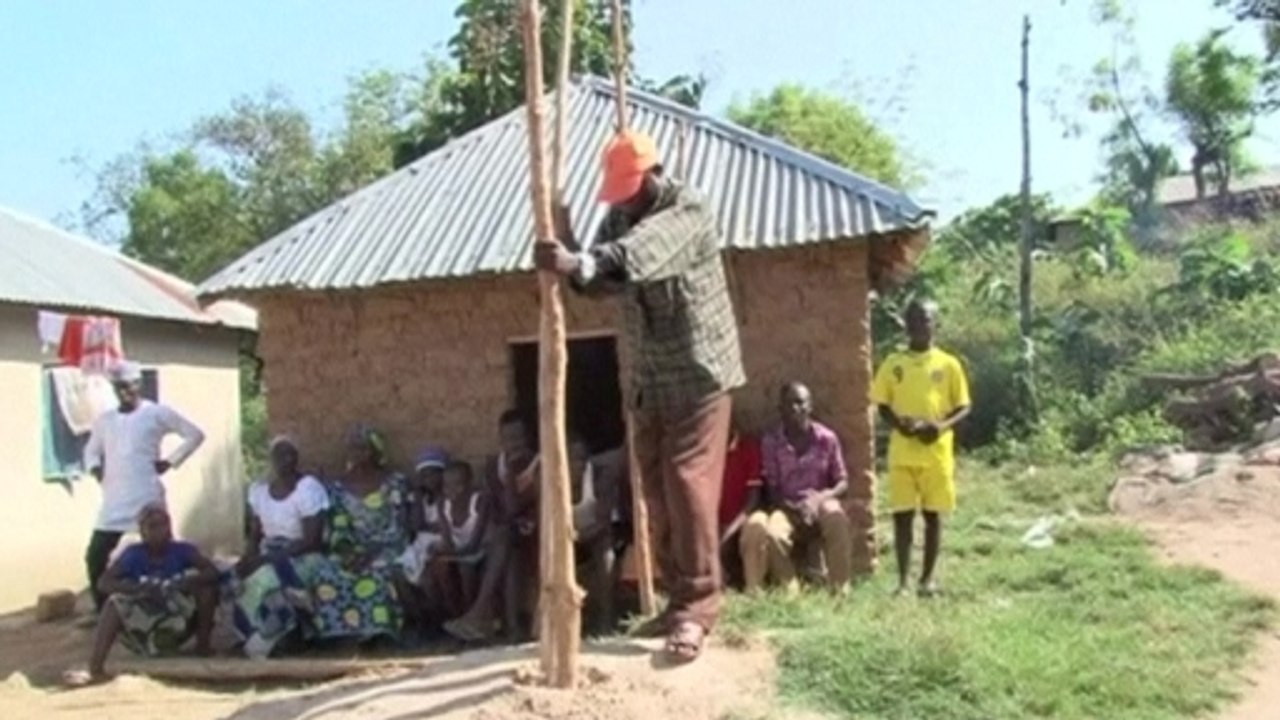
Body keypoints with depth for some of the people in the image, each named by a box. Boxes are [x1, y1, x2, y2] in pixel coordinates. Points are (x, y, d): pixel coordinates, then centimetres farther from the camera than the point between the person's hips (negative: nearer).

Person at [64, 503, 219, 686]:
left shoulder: (182, 550, -8)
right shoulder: (133, 554, -7)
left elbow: (212, 572, -19)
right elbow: (104, 582, -18)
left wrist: (187, 584, -38)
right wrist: (139, 589, -34)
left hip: (176, 626, 0)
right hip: (143, 631, 1)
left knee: (206, 584, -20)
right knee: (116, 600, -26)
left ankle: (203, 643, -13)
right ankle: (95, 669, -36)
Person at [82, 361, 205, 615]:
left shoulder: (157, 413, -1)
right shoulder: (104, 420, 12)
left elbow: (195, 434, 1)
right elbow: (91, 449, 27)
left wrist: (170, 461, -4)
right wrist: (95, 468, 6)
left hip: (148, 499, -4)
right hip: (113, 502, 4)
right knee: (95, 556, 2)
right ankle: (102, 611, 17)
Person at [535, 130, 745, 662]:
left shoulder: (688, 209, -14)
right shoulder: (619, 217, 8)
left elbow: (638, 252, -35)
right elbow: (601, 278, -5)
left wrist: (579, 262, -51)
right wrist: (566, 253, -24)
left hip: (697, 372, -7)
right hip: (649, 379, 7)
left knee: (689, 484, -11)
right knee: (657, 490, 8)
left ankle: (698, 606, -4)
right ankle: (679, 599, 18)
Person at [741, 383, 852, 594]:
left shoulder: (827, 438, -6)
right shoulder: (771, 442, -8)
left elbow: (843, 482, -3)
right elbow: (772, 490, -5)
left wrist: (822, 497, -23)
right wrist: (795, 508, -23)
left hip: (820, 503, 0)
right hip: (787, 507, 0)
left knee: (836, 517, -35)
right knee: (772, 534, -33)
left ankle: (839, 588, -20)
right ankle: (791, 589, -10)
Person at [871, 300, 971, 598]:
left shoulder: (948, 364, 2)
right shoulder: (893, 364, 4)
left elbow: (963, 407, 4)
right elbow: (882, 405, 6)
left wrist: (942, 426, -15)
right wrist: (898, 423, -14)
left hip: (937, 453, 0)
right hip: (902, 453, 0)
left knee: (933, 515, 6)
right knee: (902, 515, 1)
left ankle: (929, 577, 18)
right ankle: (903, 579, 8)